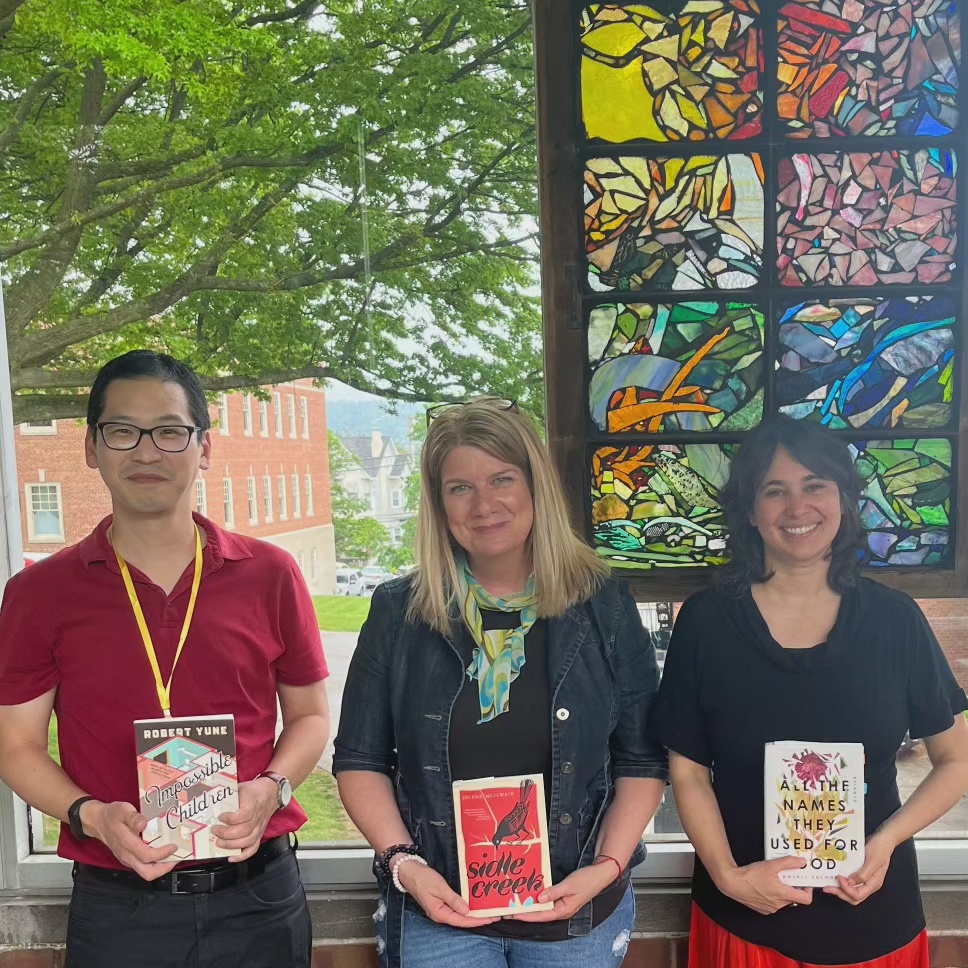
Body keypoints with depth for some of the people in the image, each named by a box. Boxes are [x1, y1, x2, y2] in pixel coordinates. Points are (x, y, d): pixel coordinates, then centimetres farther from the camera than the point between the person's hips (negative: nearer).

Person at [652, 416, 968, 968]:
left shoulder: (895, 620, -6)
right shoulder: (706, 622, -9)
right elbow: (688, 771, -5)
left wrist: (886, 841, -11)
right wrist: (728, 875, -16)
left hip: (873, 915, 1)